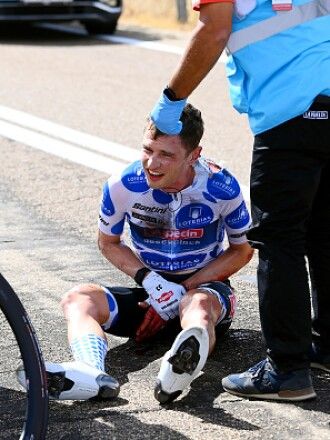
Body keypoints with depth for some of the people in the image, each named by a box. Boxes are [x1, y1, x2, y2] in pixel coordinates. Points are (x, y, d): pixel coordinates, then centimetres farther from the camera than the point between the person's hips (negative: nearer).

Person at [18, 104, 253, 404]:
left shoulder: (222, 187, -16)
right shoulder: (123, 185, -13)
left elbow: (243, 249, -3)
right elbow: (109, 242, 4)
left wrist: (186, 288, -15)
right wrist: (149, 280, -15)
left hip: (204, 286, -3)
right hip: (151, 290, 3)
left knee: (200, 304, -40)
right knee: (79, 298, -23)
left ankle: (178, 371, -76)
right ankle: (92, 373, -57)